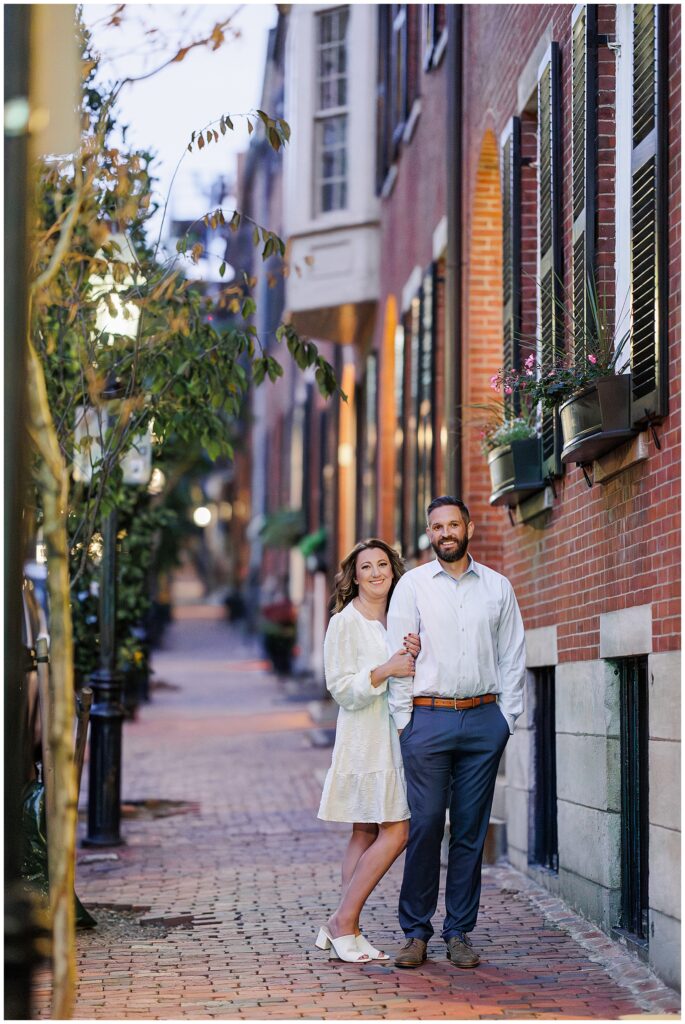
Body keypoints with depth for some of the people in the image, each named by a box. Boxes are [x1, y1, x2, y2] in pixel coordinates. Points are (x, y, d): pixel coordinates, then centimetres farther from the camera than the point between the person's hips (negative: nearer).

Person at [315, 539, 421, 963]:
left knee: (367, 833, 6)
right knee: (396, 831, -12)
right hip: (365, 736, -8)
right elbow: (342, 688, -12)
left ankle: (344, 928, 9)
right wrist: (385, 670, -23)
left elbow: (408, 678, 15)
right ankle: (343, 923, -5)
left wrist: (415, 656, -5)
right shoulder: (345, 623, -8)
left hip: (394, 736, 8)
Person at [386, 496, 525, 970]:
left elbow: (514, 657, 11)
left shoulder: (498, 587, 10)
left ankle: (460, 933, 11)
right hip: (429, 717, -2)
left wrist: (506, 717, 4)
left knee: (471, 829, 4)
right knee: (425, 826, -4)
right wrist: (403, 720, -3)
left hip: (484, 720, 2)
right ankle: (416, 932, 4)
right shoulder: (413, 585, 5)